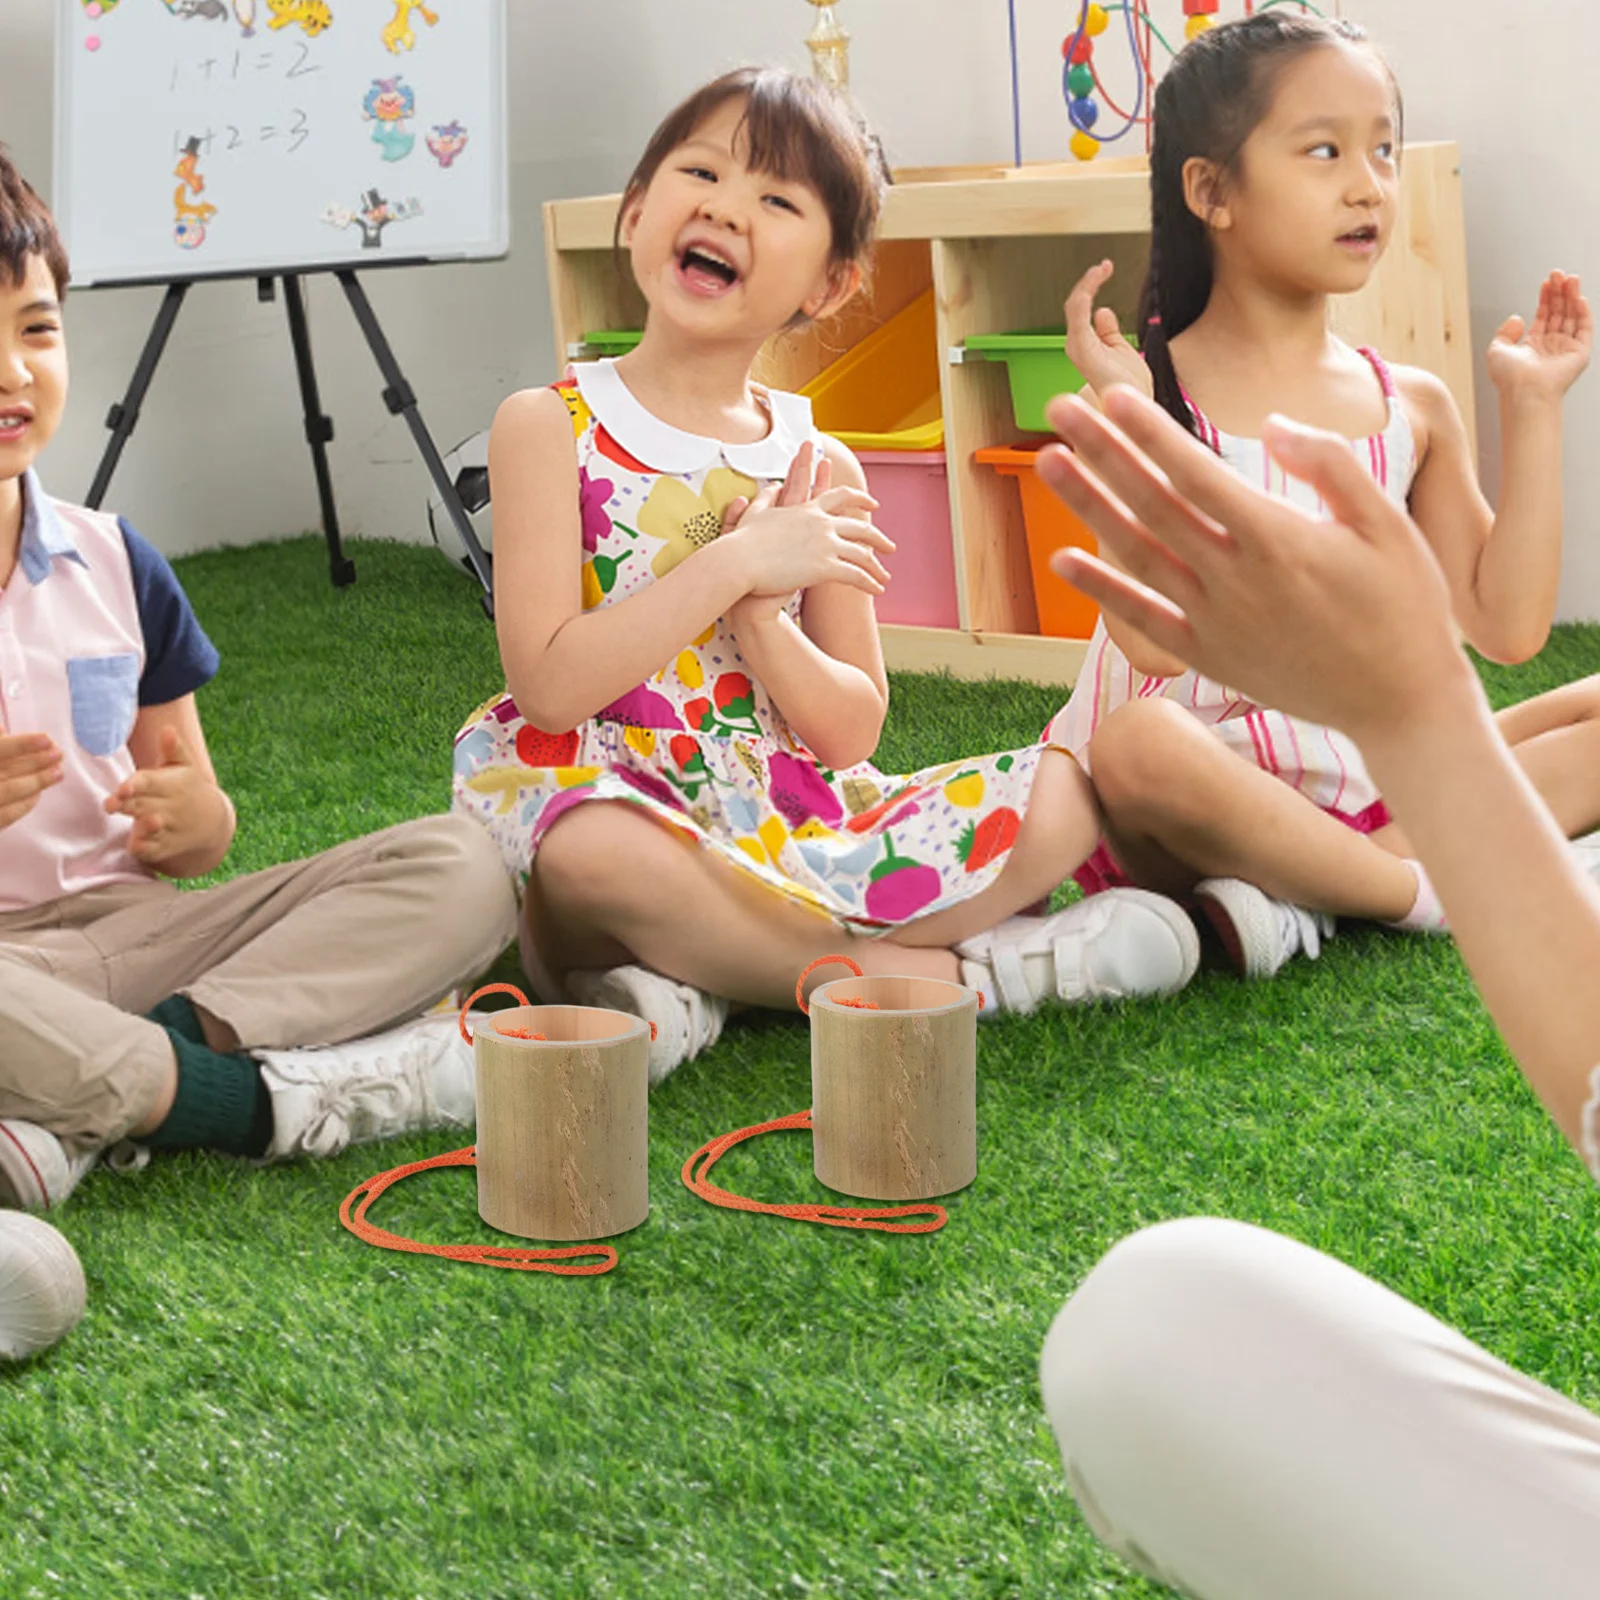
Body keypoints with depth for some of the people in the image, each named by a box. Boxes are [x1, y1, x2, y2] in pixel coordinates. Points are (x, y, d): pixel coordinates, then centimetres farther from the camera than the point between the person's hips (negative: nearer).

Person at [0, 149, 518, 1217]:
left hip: (132, 923, 6)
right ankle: (260, 1098, -21)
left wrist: (196, 820, -8)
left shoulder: (113, 564, 12)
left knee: (461, 867, -12)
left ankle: (92, 1109, -27)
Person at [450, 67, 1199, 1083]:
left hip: (799, 831, 5)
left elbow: (852, 733, 5)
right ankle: (951, 972, -21)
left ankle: (690, 981, -23)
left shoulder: (820, 470, 8)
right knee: (591, 856, -39)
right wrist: (731, 566, -17)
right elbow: (550, 686, -13)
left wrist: (762, 622, -14)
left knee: (1063, 789, -11)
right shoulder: (552, 428, -2)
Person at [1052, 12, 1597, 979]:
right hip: (1216, 786, -5)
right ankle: (1430, 891, -20)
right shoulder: (1154, 394, -7)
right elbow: (1157, 642, -19)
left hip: (1378, 786, 5)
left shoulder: (1412, 407, 8)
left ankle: (1340, 879, -21)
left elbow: (1506, 626, 2)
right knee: (1138, 742, -38)